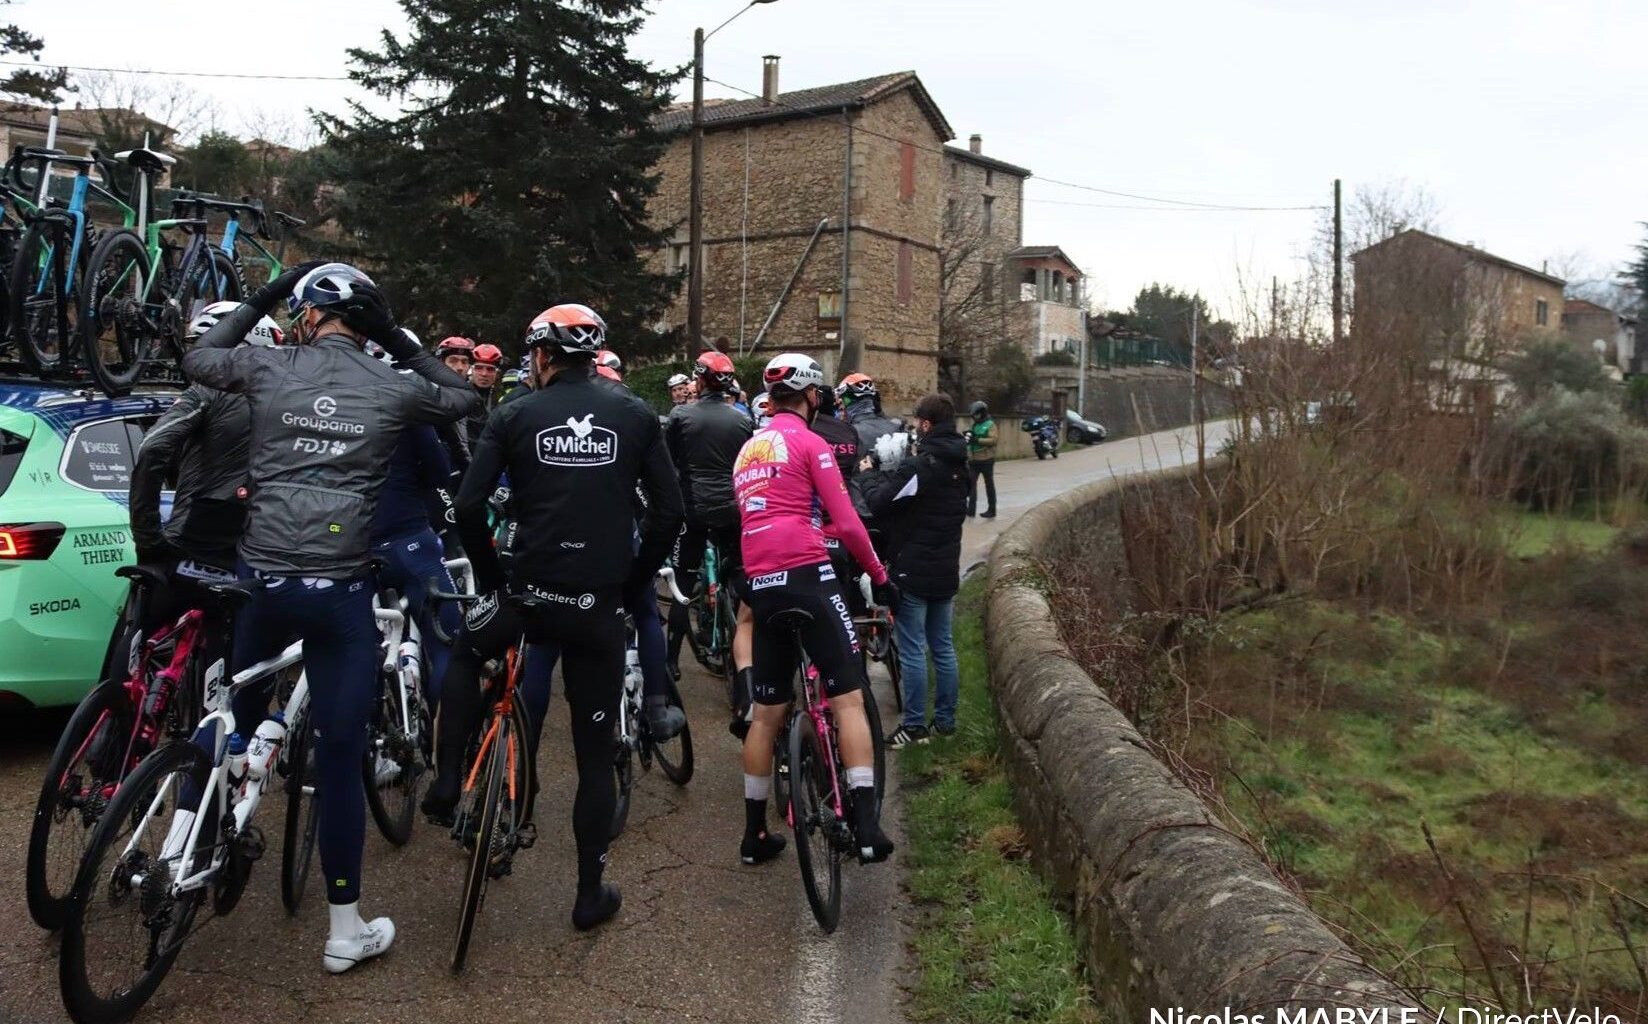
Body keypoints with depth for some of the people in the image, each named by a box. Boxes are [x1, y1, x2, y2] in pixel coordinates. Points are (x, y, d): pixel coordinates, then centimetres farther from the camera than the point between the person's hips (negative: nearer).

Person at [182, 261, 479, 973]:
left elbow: (195, 358, 22)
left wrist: (260, 299, 26)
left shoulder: (269, 367, 1)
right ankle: (346, 931, 12)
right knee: (340, 755, 3)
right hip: (339, 590, -1)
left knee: (236, 722, 25)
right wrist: (400, 342, 18)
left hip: (259, 581, 1)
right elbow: (465, 396, 20)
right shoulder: (393, 388, 0)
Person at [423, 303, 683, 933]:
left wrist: (491, 577, 9)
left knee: (465, 655, 33)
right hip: (601, 605, 1)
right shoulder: (636, 415, 4)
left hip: (531, 593, -1)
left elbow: (470, 505, -6)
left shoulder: (515, 416, 1)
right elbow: (669, 511, 1)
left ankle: (448, 782, 24)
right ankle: (592, 893, 20)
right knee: (596, 751, 12)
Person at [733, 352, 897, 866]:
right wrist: (879, 575, 3)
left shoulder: (747, 449, 20)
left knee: (767, 711, 13)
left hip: (761, 585, 7)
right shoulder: (809, 443, -2)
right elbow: (846, 523, -8)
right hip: (807, 577, -7)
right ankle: (867, 826, -11)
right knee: (848, 699, -4)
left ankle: (755, 833, 18)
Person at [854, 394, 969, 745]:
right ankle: (945, 719, 22)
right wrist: (890, 474, 14)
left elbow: (880, 502, -20)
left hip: (913, 571, -8)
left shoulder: (918, 466, -19)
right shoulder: (959, 465, 8)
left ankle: (914, 726, 4)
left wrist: (868, 474, 1)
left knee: (912, 650, -1)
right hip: (946, 570, 8)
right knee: (943, 647, 14)